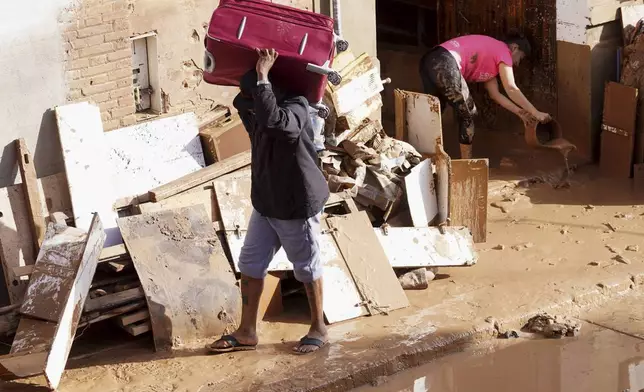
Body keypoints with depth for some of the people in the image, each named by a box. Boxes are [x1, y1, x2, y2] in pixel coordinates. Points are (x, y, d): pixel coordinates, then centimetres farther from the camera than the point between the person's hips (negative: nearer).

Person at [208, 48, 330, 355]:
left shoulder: (295, 109, -25)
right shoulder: (254, 111, 0)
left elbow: (271, 119, -45)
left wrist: (262, 76, -39)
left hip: (298, 206, -8)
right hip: (265, 203, 8)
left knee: (307, 268, 7)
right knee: (250, 265, 10)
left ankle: (319, 329, 24)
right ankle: (247, 332, 20)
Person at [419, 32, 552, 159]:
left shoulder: (491, 51, 34)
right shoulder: (503, 50, 7)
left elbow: (495, 93, 31)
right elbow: (511, 89, -1)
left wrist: (519, 111, 29)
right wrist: (535, 113, 4)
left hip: (430, 60, 10)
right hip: (445, 64, -10)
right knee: (468, 113, 4)